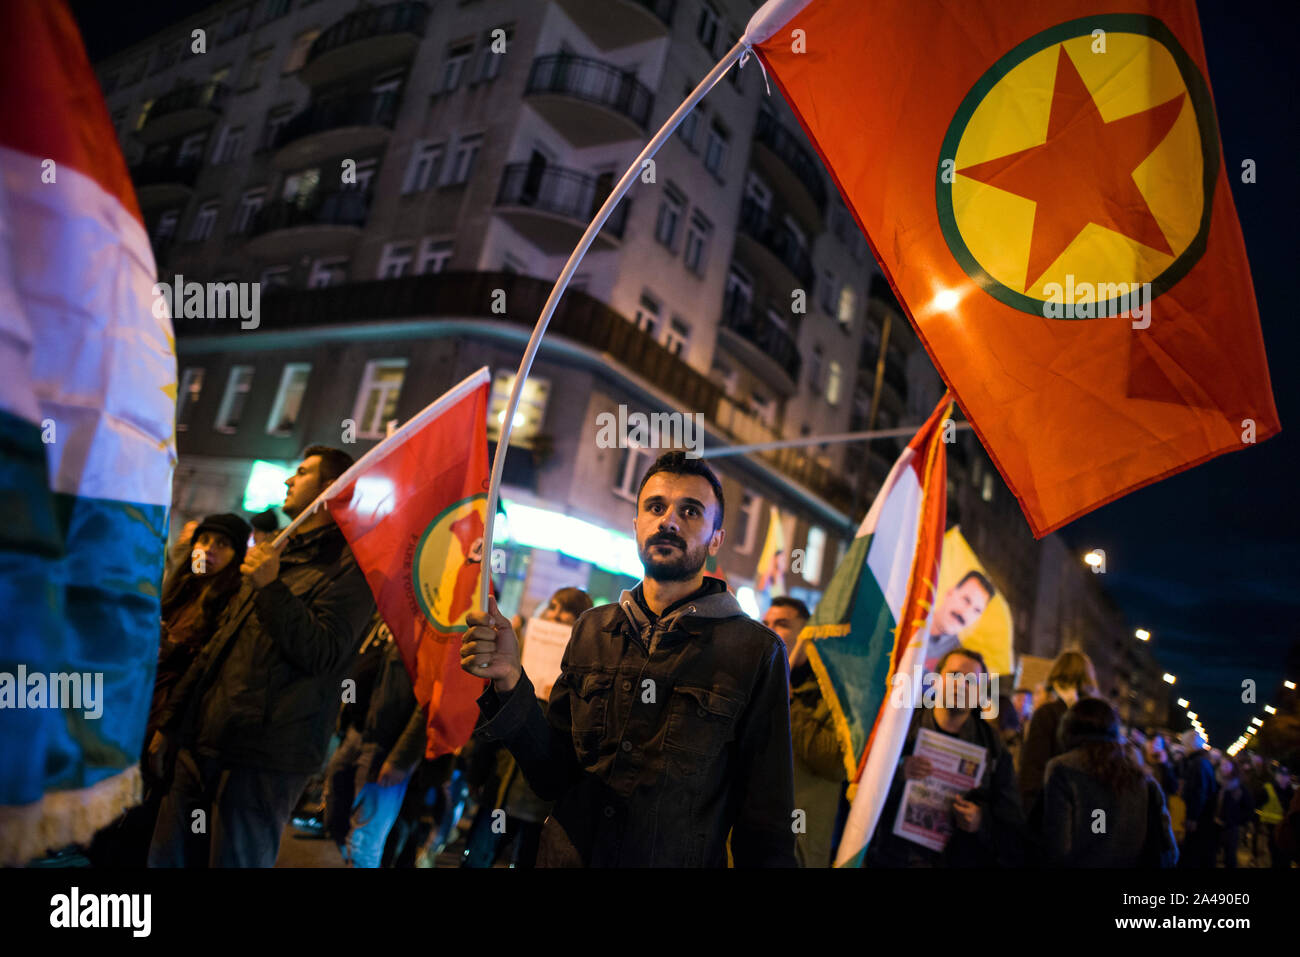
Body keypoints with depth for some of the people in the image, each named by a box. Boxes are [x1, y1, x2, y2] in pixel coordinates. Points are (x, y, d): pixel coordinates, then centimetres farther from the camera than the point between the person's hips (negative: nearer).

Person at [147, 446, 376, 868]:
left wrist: (271, 587, -21)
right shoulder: (279, 552, 20)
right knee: (167, 858, 12)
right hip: (202, 743, 8)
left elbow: (322, 654, -17)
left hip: (260, 760, -8)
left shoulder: (351, 563, -7)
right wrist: (170, 722, 23)